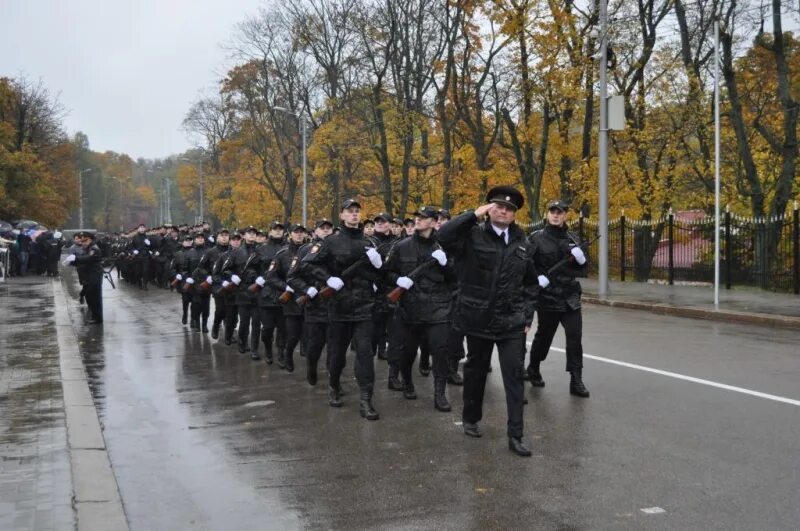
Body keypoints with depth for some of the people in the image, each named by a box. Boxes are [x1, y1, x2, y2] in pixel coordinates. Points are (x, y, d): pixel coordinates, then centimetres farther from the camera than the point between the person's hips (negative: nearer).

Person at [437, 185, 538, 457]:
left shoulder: (521, 242, 7)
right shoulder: (473, 235, -5)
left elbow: (530, 282, 16)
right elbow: (444, 237, -25)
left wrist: (527, 316, 9)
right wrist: (474, 214, -22)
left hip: (512, 322, 2)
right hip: (479, 319, -2)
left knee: (514, 376, -3)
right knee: (476, 370, 14)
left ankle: (515, 436, 0)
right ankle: (471, 419, 35)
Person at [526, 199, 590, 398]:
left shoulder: (573, 239, 9)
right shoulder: (537, 238, -3)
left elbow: (582, 268, 16)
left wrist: (581, 259, -6)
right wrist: (536, 278, -18)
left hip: (570, 297, 3)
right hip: (547, 296, -3)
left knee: (574, 337, -6)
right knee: (544, 336, 11)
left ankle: (576, 381, -1)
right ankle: (533, 370, 36)